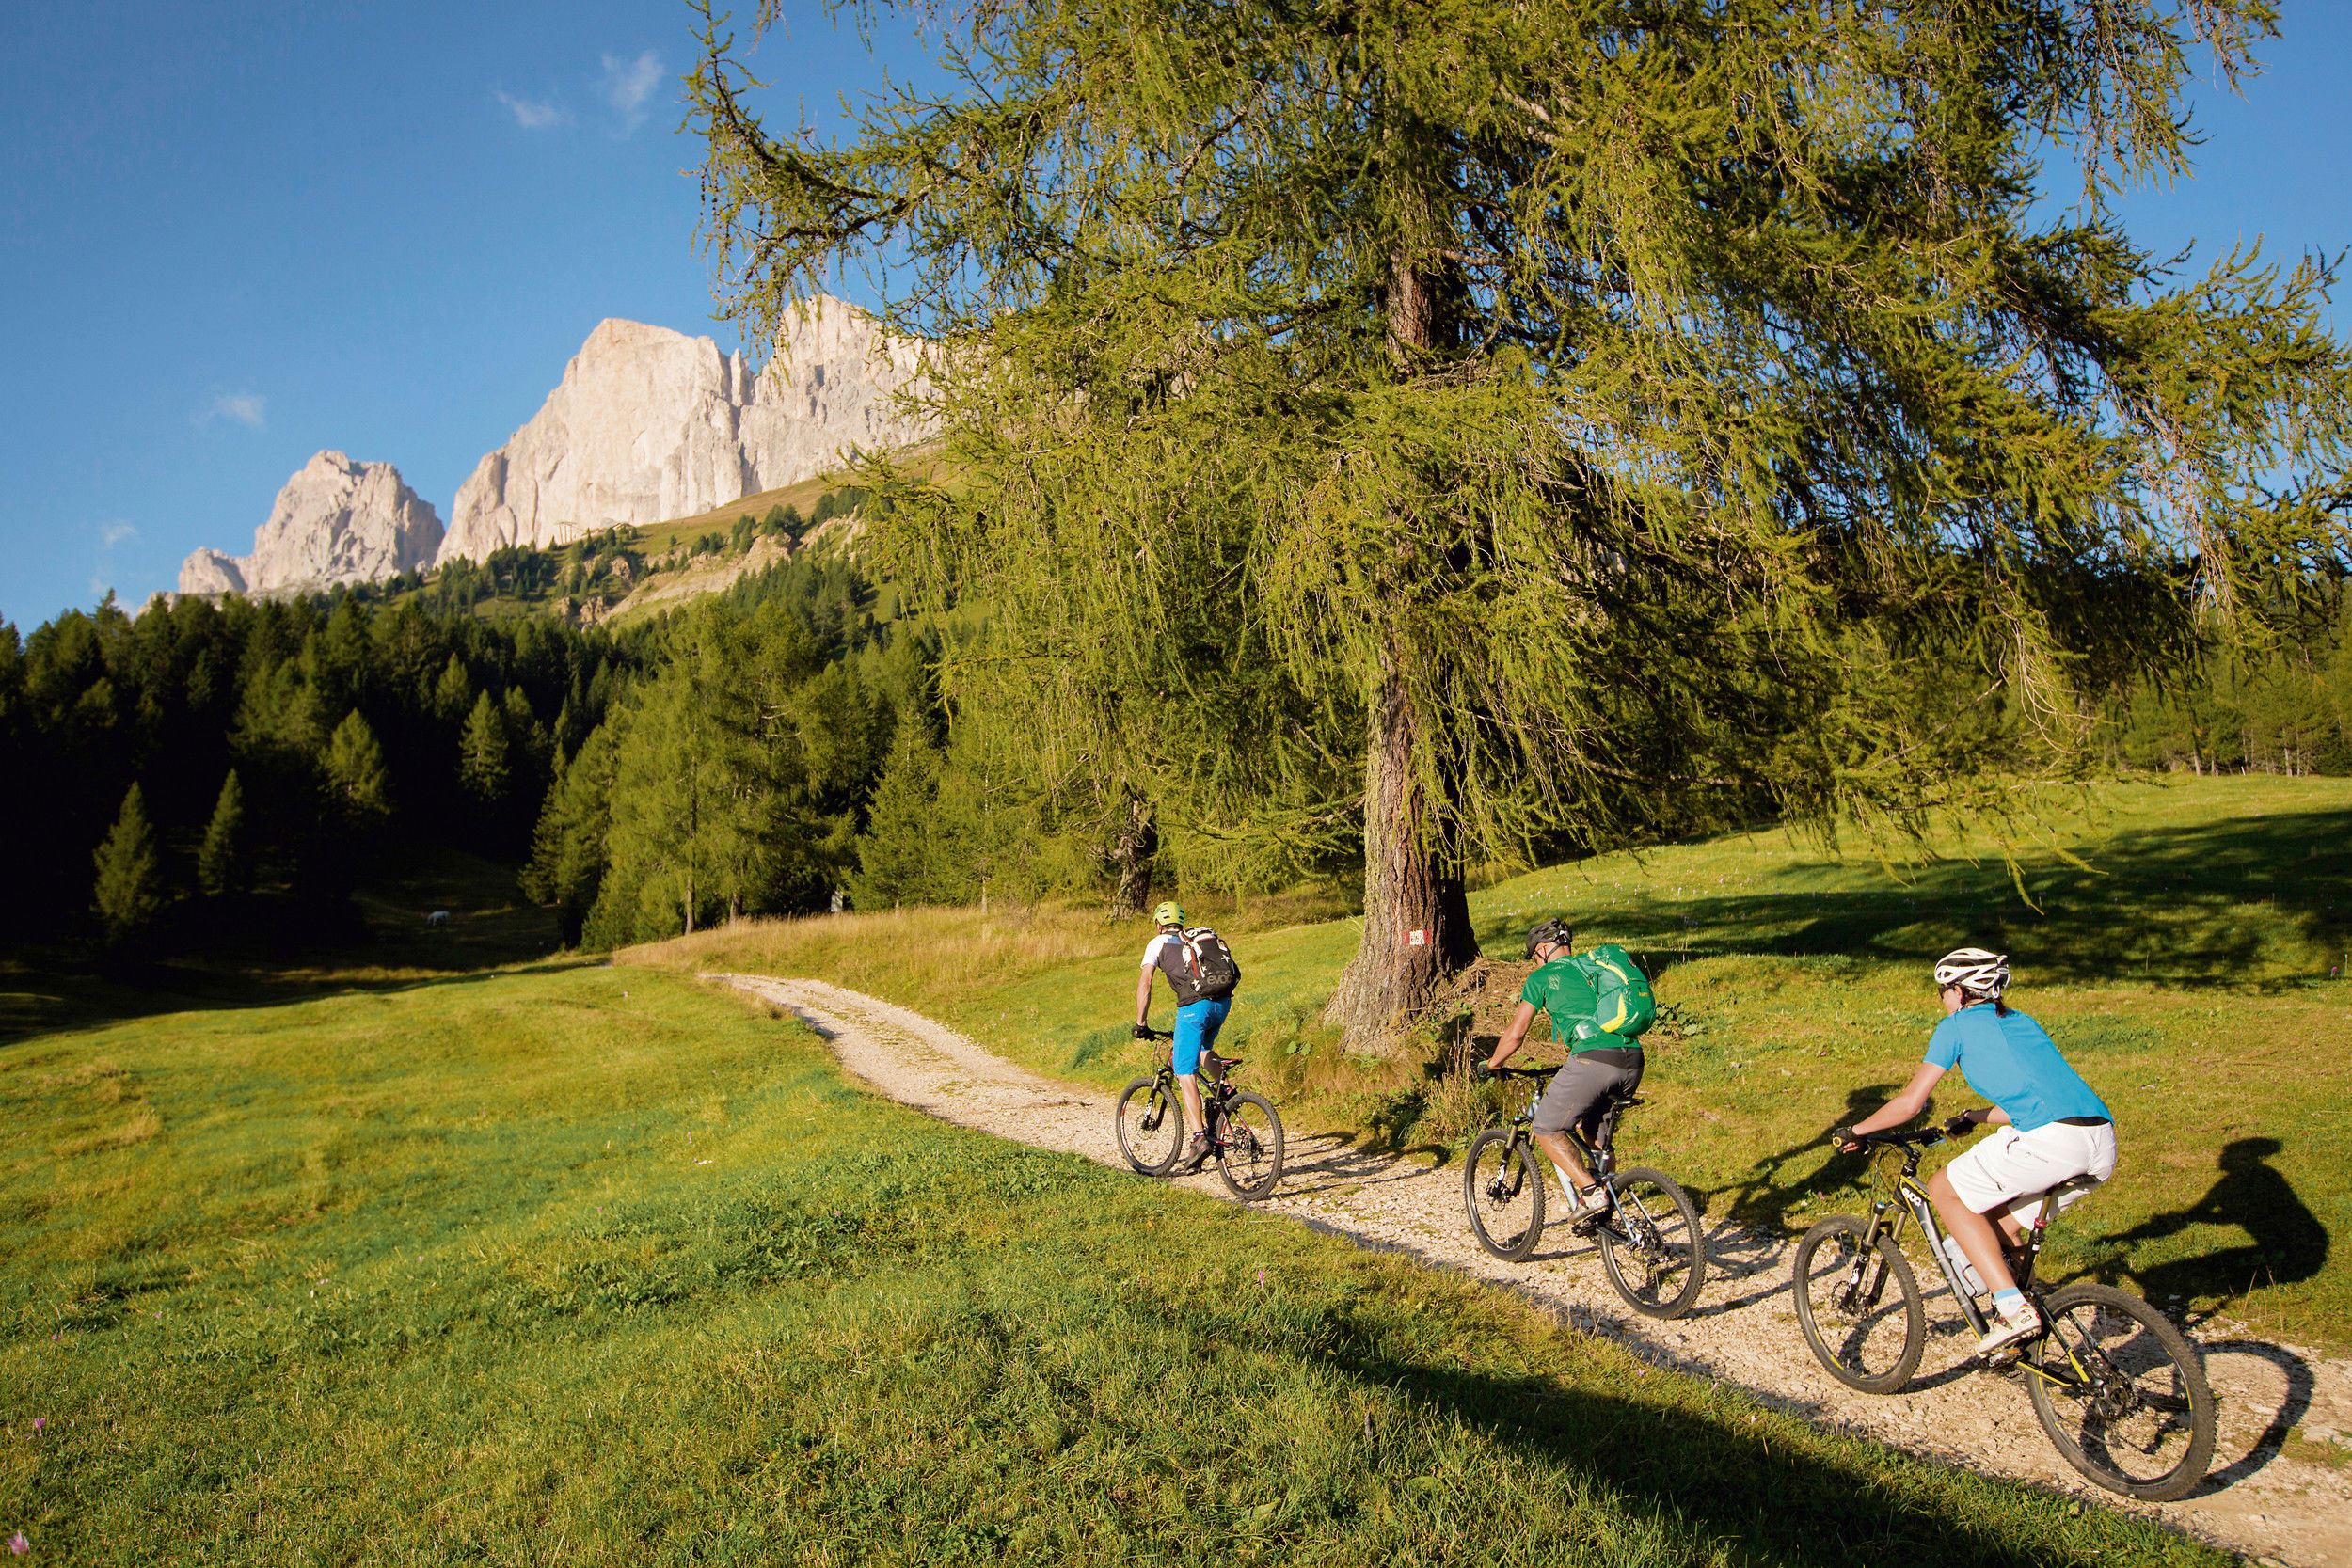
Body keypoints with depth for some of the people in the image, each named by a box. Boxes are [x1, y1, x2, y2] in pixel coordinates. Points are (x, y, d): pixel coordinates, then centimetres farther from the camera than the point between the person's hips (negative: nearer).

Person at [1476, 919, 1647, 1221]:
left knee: (1547, 1131, 7)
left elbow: (1515, 1034, 8)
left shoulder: (1543, 976, 9)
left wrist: (1490, 1065, 26)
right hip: (1633, 1062, 7)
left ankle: (1591, 1193, -7)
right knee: (1594, 1130, 27)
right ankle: (1607, 1207, 26)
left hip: (1593, 1061, -7)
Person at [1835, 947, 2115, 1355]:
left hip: (2051, 1138, -8)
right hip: (2103, 1143, 8)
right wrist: (1972, 1117, 53)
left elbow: (1910, 1103, 8)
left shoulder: (1957, 1025, 9)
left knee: (1945, 1191, 9)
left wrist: (1855, 1131, 21)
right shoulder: (2020, 1021, 29)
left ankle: (2014, 1309, 0)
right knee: (1998, 1218, 25)